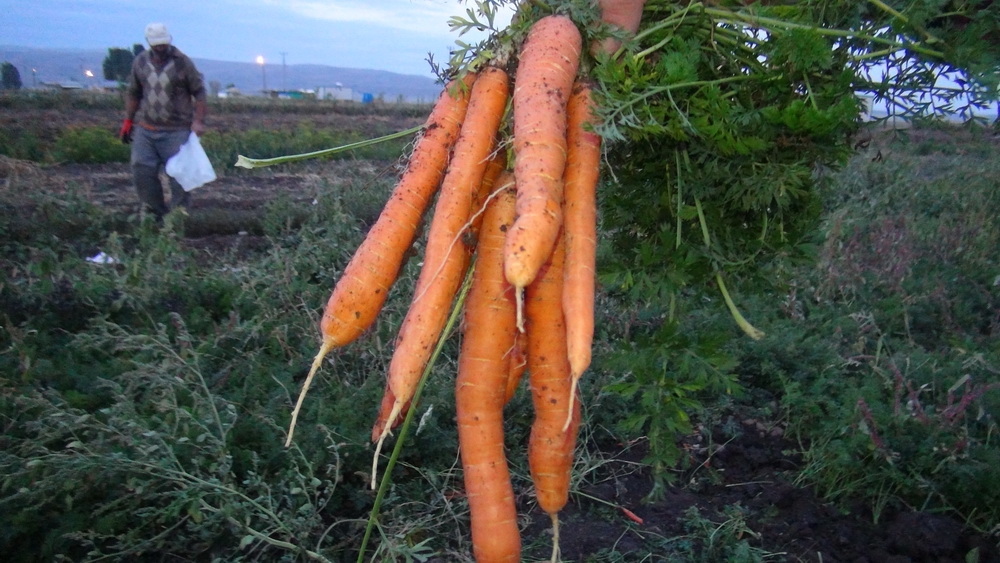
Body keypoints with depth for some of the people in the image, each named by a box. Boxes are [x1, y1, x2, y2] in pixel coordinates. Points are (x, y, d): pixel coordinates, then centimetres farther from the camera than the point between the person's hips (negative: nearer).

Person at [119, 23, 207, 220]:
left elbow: (199, 92, 0)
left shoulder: (182, 62, -3)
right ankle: (157, 214, 13)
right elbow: (133, 93, 18)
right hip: (145, 130, 4)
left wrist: (198, 121, -9)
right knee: (141, 172, 0)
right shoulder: (140, 62, 9)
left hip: (177, 131, -4)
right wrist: (128, 120, 15)